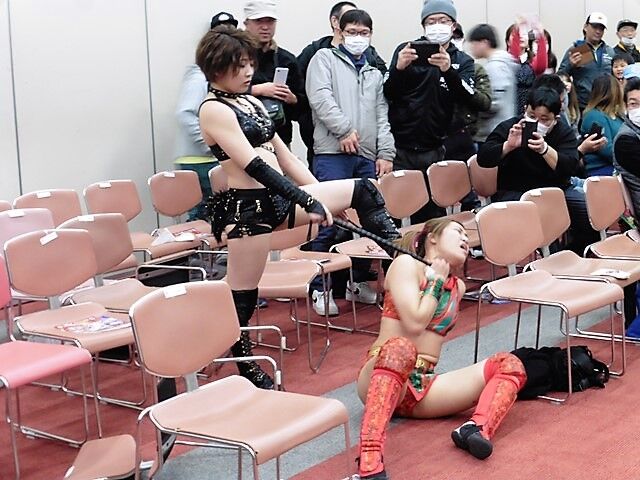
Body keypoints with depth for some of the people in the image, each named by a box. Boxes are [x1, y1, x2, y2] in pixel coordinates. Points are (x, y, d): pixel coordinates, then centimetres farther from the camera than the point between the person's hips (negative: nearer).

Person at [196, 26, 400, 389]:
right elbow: (254, 166, -20)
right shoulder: (214, 110, -13)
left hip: (279, 197, 9)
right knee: (242, 295, -1)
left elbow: (283, 155, 17)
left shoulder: (252, 102, 14)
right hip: (247, 207, -9)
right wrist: (310, 202, -21)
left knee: (364, 190, 5)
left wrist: (318, 193, 15)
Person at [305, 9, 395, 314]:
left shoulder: (374, 74, 23)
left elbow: (382, 117, 17)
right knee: (328, 222, -7)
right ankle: (319, 288, 1)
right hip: (332, 153, -5)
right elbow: (320, 97, -7)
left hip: (368, 157, 5)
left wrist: (386, 154, 5)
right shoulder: (324, 59, 8)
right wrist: (344, 129, -14)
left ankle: (359, 282, 19)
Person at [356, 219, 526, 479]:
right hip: (381, 375, -6)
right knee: (401, 348, -42)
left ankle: (476, 429, -39)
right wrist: (436, 281, 0)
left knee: (509, 364, -9)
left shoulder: (458, 286, 19)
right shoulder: (406, 264, -1)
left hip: (421, 385, 6)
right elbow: (414, 323, -13)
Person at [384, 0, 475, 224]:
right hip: (400, 148, -1)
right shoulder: (406, 50, 6)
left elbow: (466, 98, -10)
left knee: (431, 215, 3)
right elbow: (388, 94, -2)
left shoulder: (462, 61, 8)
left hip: (435, 152, 1)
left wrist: (448, 71, -28)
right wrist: (398, 69, -22)